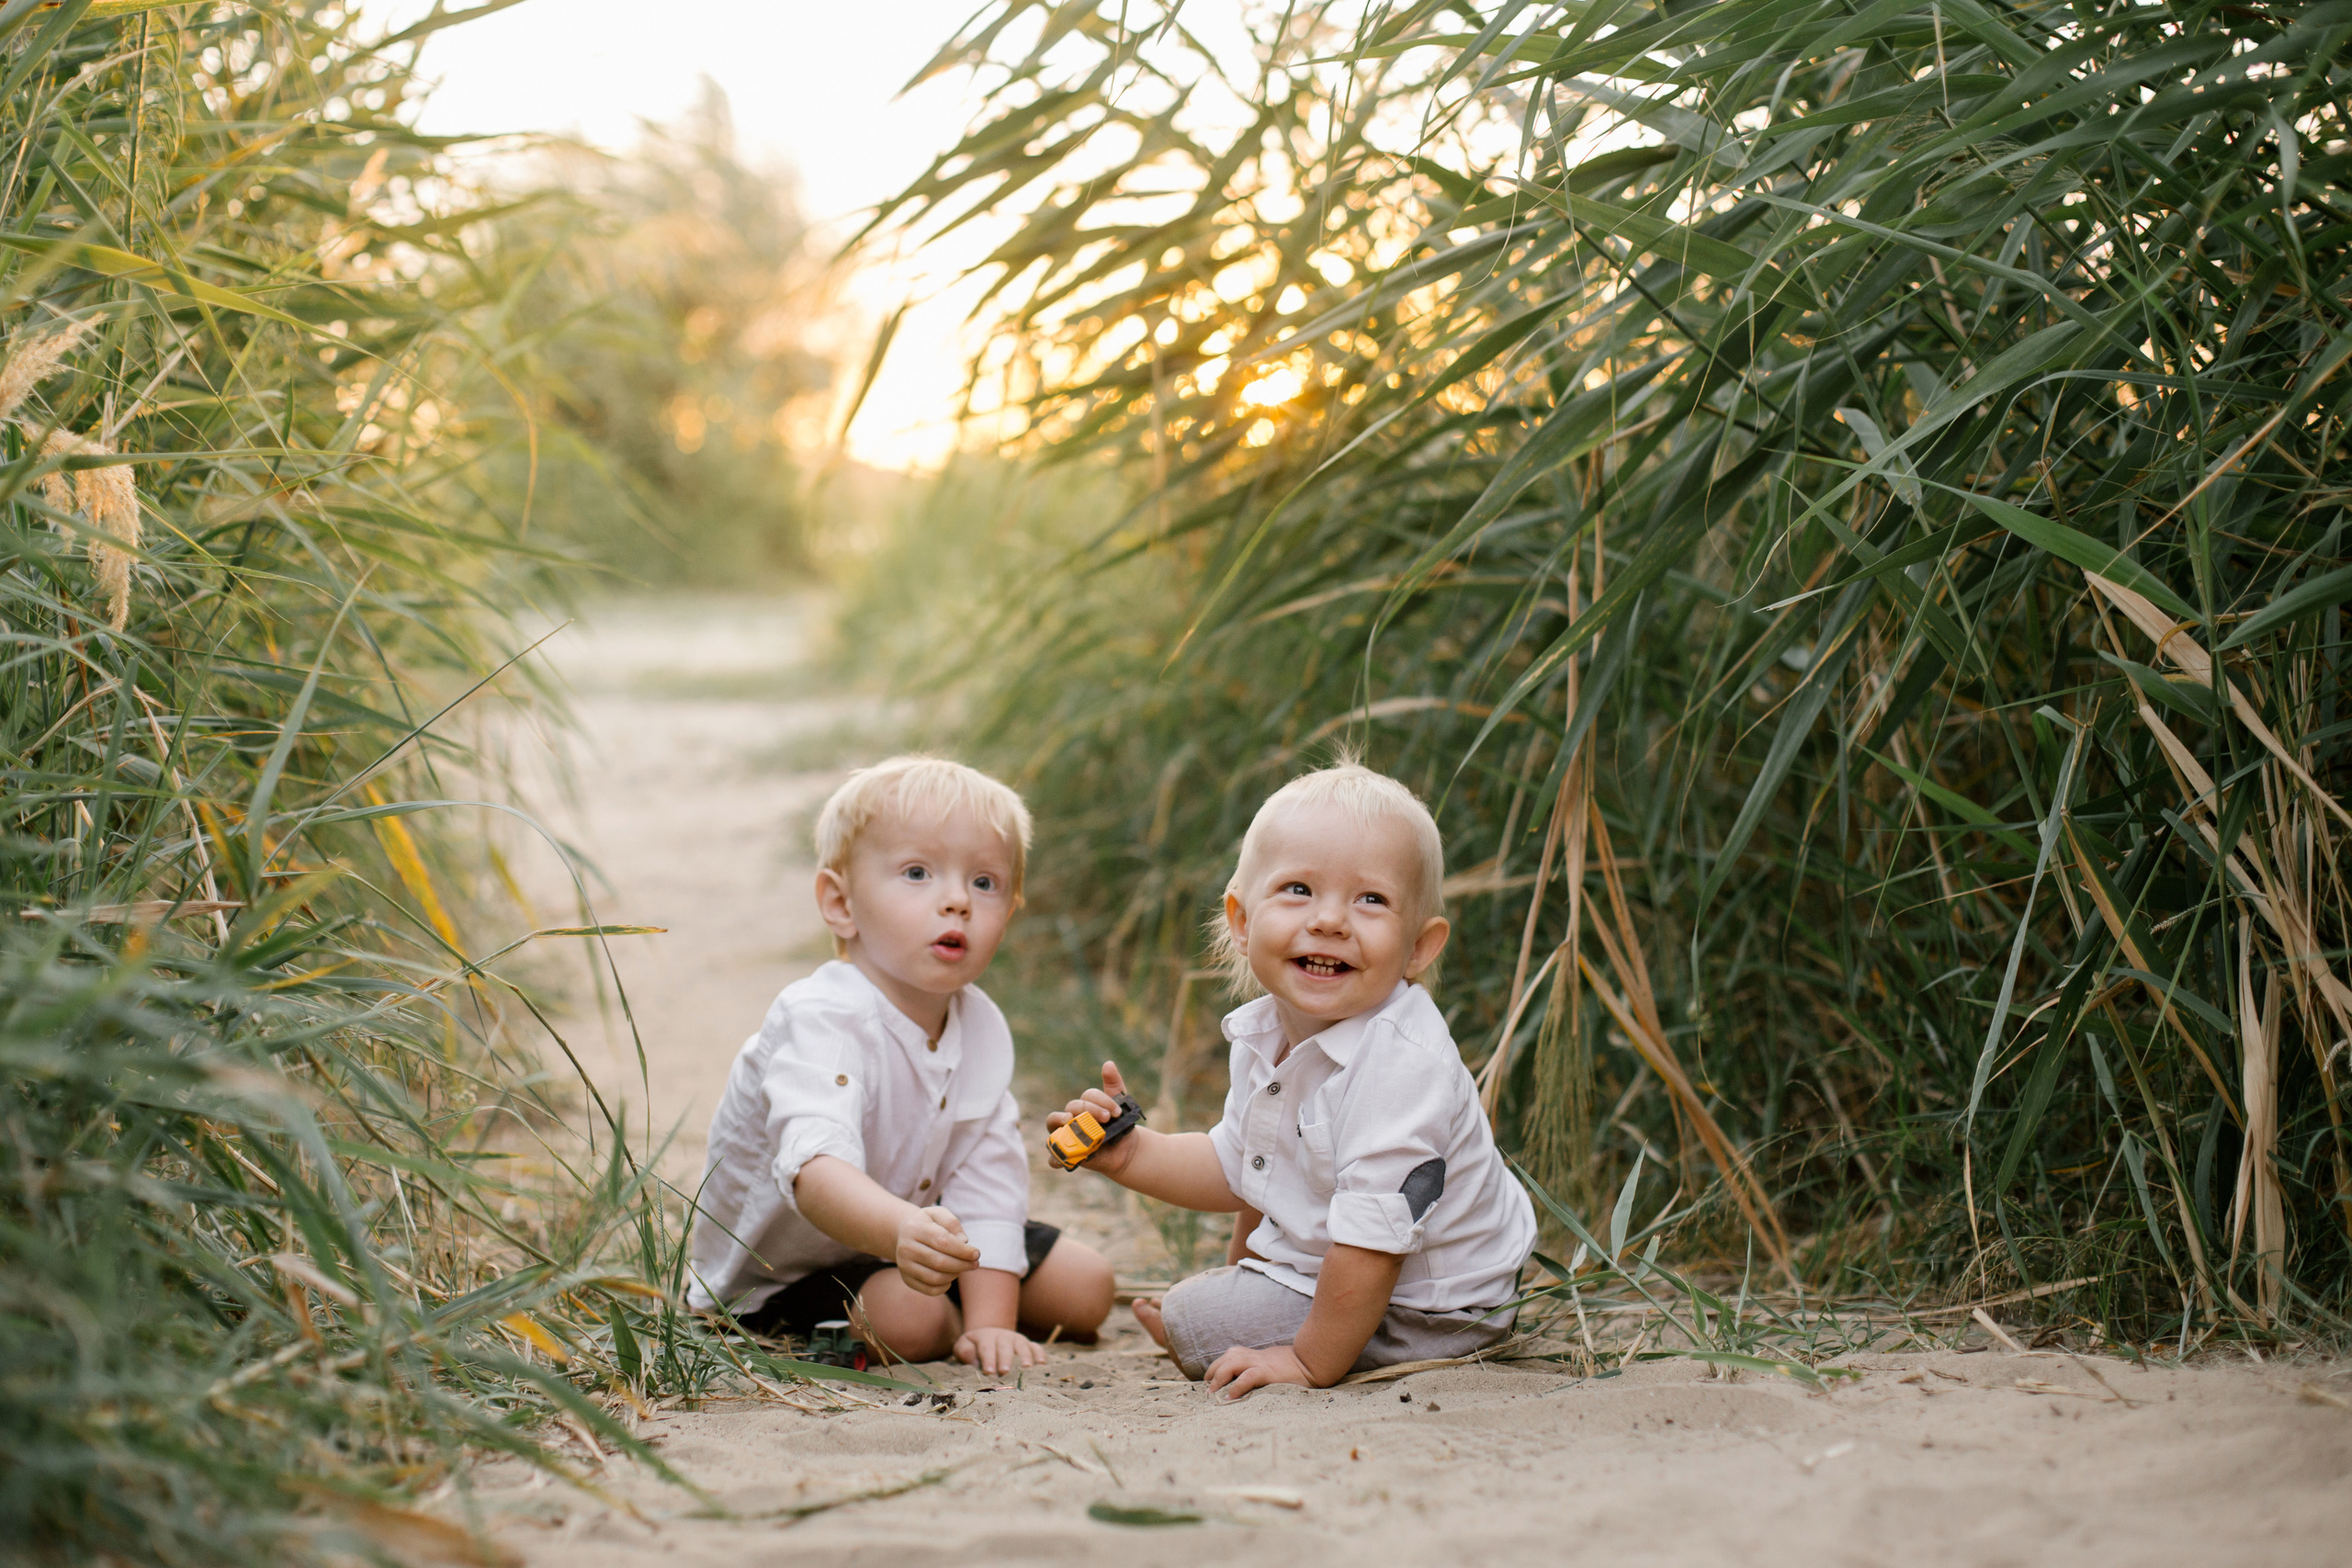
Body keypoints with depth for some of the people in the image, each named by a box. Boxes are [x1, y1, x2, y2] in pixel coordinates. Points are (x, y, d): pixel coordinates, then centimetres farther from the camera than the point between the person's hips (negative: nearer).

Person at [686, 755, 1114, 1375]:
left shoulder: (982, 1028, -10)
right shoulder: (819, 1023, -35)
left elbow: (988, 1183, -12)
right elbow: (814, 1166, -52)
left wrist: (991, 1322, -23)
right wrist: (902, 1230, -72)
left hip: (905, 1232, 7)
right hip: (781, 1270, -7)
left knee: (1086, 1286, 5)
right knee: (908, 1316, -33)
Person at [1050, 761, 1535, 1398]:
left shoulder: (1401, 1062, -34)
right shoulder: (1264, 1034, -5)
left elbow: (1373, 1239, -31)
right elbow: (1237, 1167, 13)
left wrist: (1312, 1362, -25)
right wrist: (1132, 1153, 3)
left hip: (1421, 1313, -9)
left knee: (1193, 1322, -8)